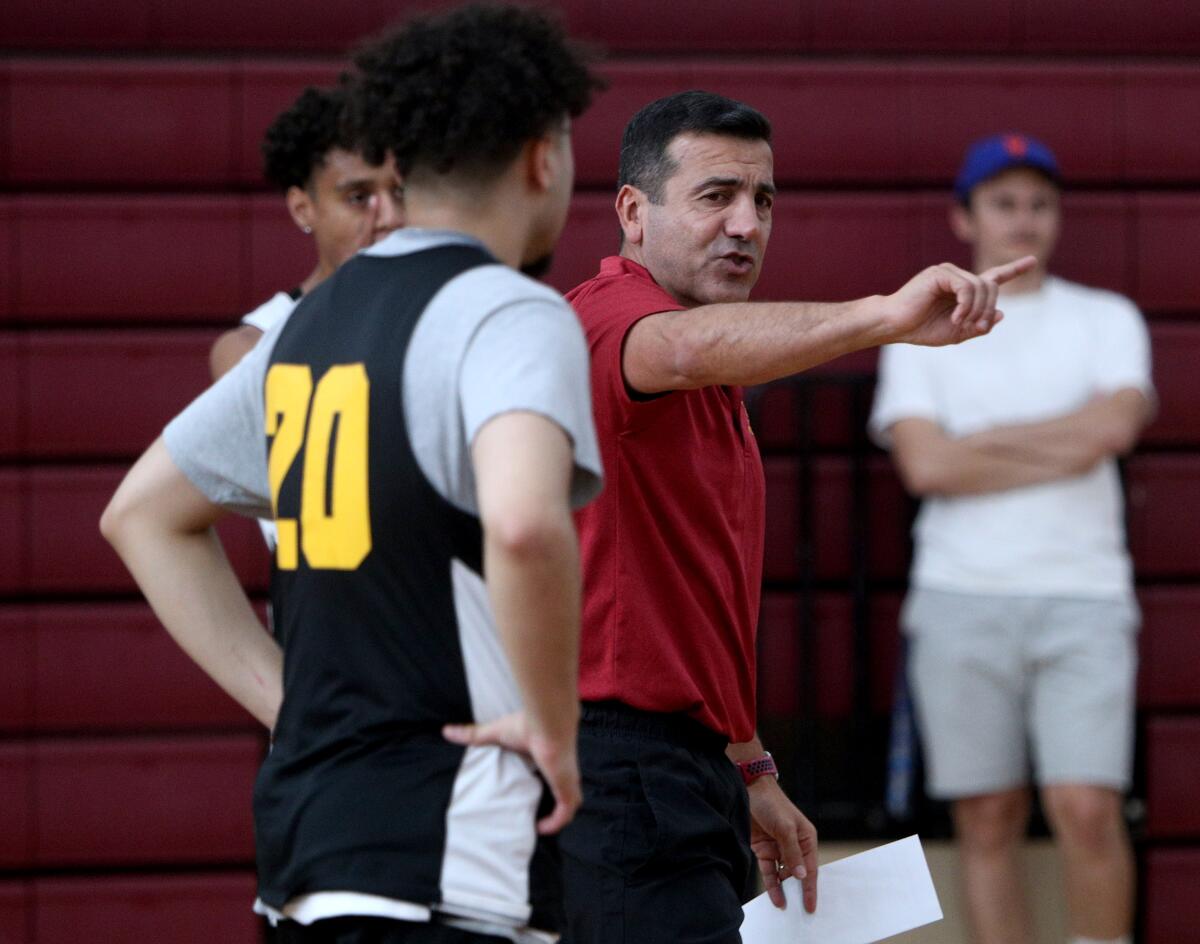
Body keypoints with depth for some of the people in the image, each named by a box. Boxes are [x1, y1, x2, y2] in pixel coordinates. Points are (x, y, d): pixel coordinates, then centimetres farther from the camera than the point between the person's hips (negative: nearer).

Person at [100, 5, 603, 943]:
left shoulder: (315, 317, 15)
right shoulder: (511, 313, -10)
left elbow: (143, 513, 25)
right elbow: (523, 522, -30)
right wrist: (553, 729, -15)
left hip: (303, 818, 8)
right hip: (439, 857, -8)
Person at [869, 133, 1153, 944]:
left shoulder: (1106, 320, 12)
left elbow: (1114, 425, -8)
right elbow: (925, 465, -4)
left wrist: (982, 443, -4)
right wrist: (1063, 449, -4)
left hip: (1081, 596, -1)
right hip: (961, 600, 1)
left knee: (1086, 808, -15)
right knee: (988, 818, 1)